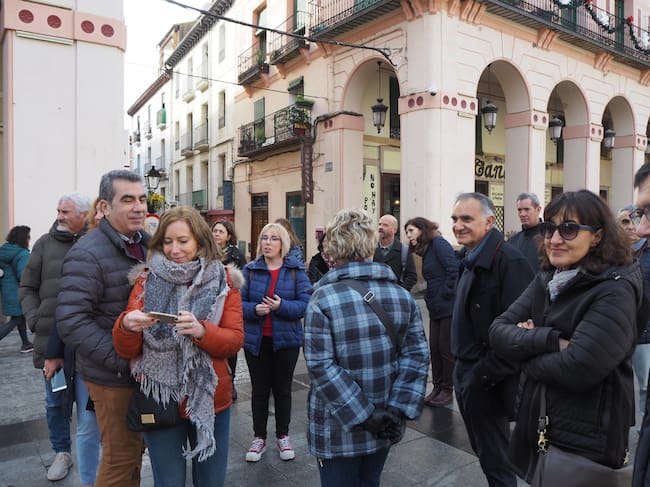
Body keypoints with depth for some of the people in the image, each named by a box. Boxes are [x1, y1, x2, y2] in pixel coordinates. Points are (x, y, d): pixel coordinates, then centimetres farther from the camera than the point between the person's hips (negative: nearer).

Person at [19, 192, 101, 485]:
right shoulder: (45, 244, 4)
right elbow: (27, 288, 11)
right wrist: (36, 321, -2)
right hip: (50, 340, 3)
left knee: (88, 409, 6)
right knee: (55, 403, 18)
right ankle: (61, 452, 42)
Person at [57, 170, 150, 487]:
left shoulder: (146, 244, 6)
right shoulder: (88, 254, -17)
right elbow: (71, 322, -22)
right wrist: (125, 361, -25)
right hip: (113, 376, -7)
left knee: (135, 449, 23)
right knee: (121, 457, 8)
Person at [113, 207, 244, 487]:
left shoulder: (224, 281, -3)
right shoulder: (147, 281, -2)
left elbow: (235, 340, -10)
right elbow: (126, 351, -4)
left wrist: (201, 331, -29)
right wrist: (126, 326, -26)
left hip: (210, 400, 1)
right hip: (159, 400, 0)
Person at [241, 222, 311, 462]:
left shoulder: (296, 270, -5)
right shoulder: (250, 269, -2)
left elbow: (305, 303, -11)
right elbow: (239, 302, -4)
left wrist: (281, 306, -25)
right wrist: (255, 309, -23)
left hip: (286, 339, 0)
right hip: (256, 340, 1)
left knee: (282, 389, 14)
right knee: (259, 390, 12)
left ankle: (283, 436, 32)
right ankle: (259, 437, 29)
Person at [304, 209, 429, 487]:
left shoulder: (323, 299, -16)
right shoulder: (402, 295, -2)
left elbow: (320, 366, -21)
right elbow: (416, 355, -5)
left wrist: (365, 416, -17)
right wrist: (398, 409, -8)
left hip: (339, 430, -4)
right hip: (384, 426, 5)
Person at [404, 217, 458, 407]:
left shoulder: (439, 244, -11)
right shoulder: (425, 250, 16)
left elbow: (453, 268, -22)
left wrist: (446, 293, -18)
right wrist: (430, 297, 6)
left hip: (448, 307, -9)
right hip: (435, 308, 9)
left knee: (446, 349, 3)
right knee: (434, 349, 12)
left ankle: (447, 390, 17)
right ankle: (437, 388, 25)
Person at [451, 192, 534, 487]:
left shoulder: (508, 261, -21)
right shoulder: (469, 258, 8)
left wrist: (484, 375, -21)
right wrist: (463, 368, 11)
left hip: (487, 380, -9)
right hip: (465, 372, 9)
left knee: (495, 461, 9)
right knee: (482, 450, 23)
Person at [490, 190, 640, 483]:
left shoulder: (615, 291, -18)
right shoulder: (545, 280, 2)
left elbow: (578, 369, -29)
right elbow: (498, 332, -7)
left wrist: (525, 348, -12)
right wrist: (551, 341, -23)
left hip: (586, 445, -6)